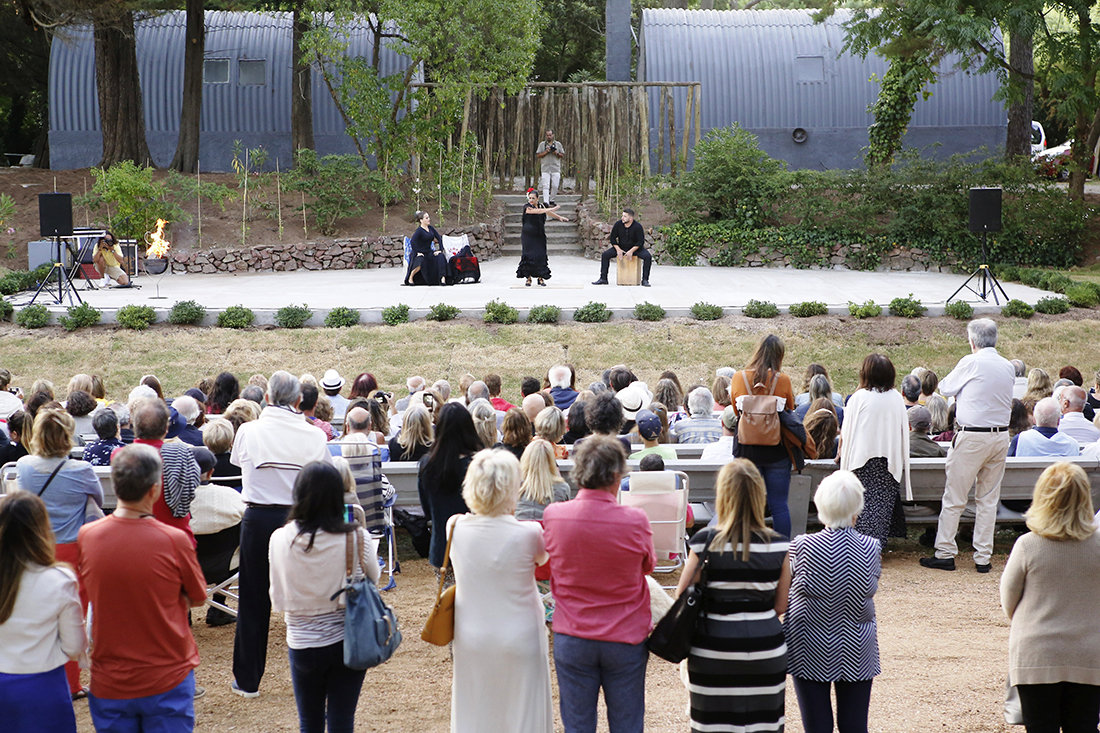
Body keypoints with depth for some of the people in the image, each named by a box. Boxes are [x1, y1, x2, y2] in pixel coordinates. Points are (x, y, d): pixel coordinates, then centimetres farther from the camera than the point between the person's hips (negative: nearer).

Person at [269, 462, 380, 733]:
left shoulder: (280, 540, -13)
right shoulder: (357, 538, -16)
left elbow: (278, 600, -3)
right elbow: (373, 578, 3)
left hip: (302, 643, 1)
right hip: (348, 642, 0)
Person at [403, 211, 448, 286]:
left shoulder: (430, 228, 10)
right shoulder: (419, 230, -12)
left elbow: (439, 238, 10)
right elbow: (412, 241, -25)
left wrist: (440, 250, -2)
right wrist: (417, 252, -27)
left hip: (429, 252, 7)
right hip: (420, 253, -6)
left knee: (441, 256, -18)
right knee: (420, 261, -37)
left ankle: (442, 279, -24)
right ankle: (410, 278, -11)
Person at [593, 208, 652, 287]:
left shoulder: (637, 227, -18)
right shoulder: (618, 224, -9)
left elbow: (640, 242, -15)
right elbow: (613, 238, -1)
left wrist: (631, 251, -26)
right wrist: (618, 249, -14)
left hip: (635, 248, -3)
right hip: (621, 247, 3)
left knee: (648, 257, -29)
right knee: (605, 254, -16)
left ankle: (645, 280, -23)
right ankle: (603, 279, -11)